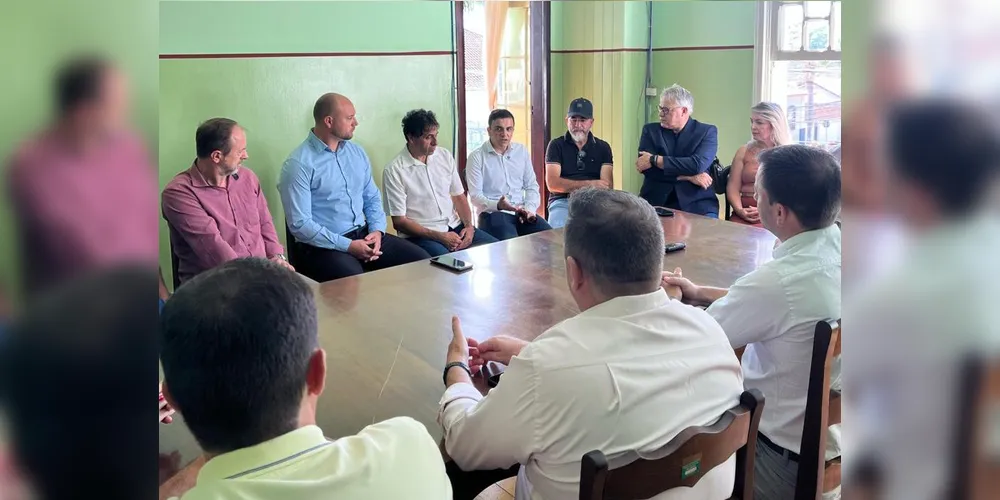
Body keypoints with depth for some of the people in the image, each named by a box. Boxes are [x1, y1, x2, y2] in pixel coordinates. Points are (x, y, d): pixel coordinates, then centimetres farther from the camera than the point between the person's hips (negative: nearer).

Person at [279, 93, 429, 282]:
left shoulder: (357, 152, 12)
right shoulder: (299, 164, -11)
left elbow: (372, 198, 18)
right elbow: (300, 224, -16)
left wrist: (377, 231, -3)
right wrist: (348, 246, -19)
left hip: (364, 235, 7)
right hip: (324, 246, -7)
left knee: (422, 261, -7)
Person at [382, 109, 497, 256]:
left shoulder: (445, 156, 8)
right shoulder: (393, 170, -8)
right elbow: (399, 221, -9)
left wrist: (469, 226, -4)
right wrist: (440, 237, -16)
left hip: (455, 227, 6)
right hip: (421, 234, -6)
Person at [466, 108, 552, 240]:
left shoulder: (522, 151, 14)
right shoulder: (477, 156, 0)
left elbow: (531, 186, 16)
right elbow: (475, 195, -5)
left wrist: (529, 209, -3)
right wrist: (497, 205, -23)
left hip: (522, 213, 5)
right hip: (493, 213, -5)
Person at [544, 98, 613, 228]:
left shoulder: (603, 147, 14)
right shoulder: (556, 145, 9)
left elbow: (608, 186, 2)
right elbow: (552, 184, -3)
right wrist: (589, 184, -7)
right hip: (562, 202, -2)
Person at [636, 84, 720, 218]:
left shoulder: (707, 132, 3)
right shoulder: (650, 130, 8)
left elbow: (698, 165, -14)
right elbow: (646, 168, -6)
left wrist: (655, 160, -13)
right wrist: (688, 177, -11)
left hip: (696, 203, 0)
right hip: (656, 202, 1)